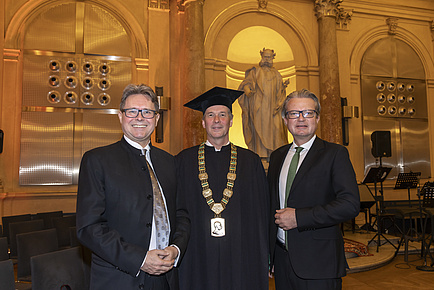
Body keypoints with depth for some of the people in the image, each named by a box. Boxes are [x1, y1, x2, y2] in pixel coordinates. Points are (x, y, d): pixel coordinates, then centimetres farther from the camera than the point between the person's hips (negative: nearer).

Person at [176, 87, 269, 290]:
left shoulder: (250, 161, 4)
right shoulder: (184, 161, 3)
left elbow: (262, 212, 3)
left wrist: (264, 257, 0)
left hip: (242, 258, 1)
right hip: (197, 258, 0)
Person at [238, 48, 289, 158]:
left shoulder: (276, 74, 20)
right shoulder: (255, 71, 10)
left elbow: (280, 91, 19)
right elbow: (246, 83, -4)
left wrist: (284, 85, -3)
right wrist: (247, 90, -24)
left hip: (272, 106, 3)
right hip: (259, 106, -3)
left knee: (275, 128, -8)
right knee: (259, 127, -10)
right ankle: (260, 155, -8)